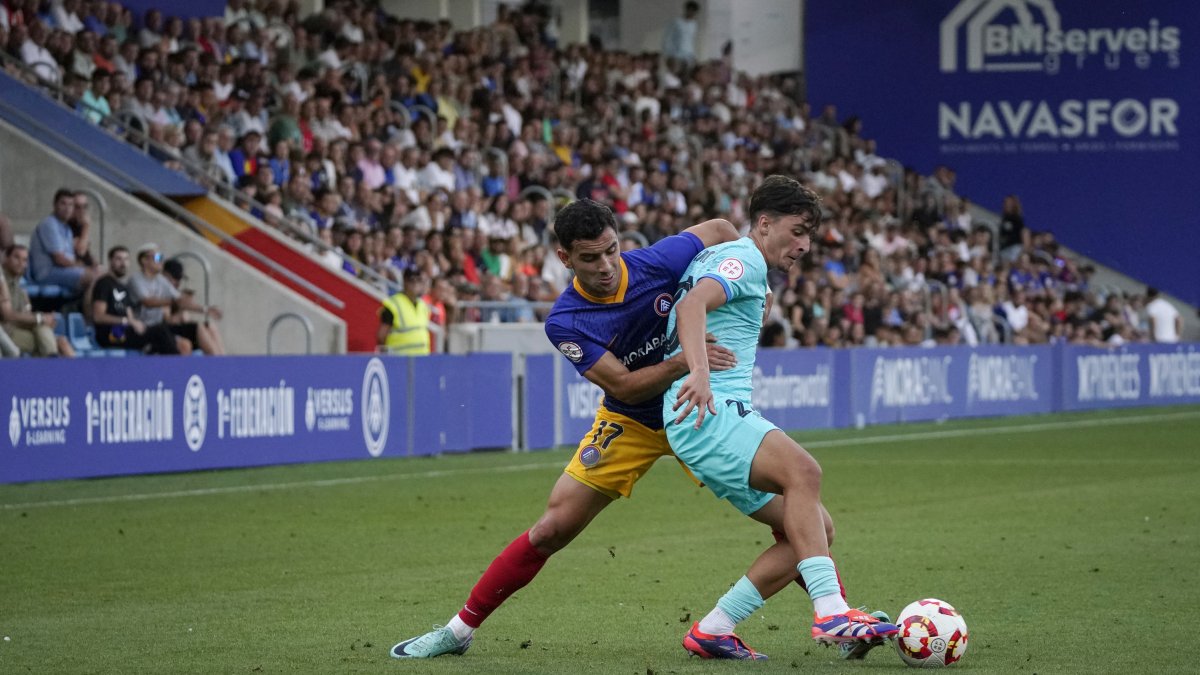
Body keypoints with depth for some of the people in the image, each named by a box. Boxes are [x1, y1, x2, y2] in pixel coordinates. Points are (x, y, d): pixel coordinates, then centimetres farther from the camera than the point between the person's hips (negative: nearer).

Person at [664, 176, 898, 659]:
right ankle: (831, 613, -44)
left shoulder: (727, 262, 27)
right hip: (707, 411, -10)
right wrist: (698, 372, -39)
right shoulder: (742, 259, -4)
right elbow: (692, 304, -23)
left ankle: (712, 631, 3)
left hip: (726, 412, 10)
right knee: (802, 470, -33)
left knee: (814, 527, 3)